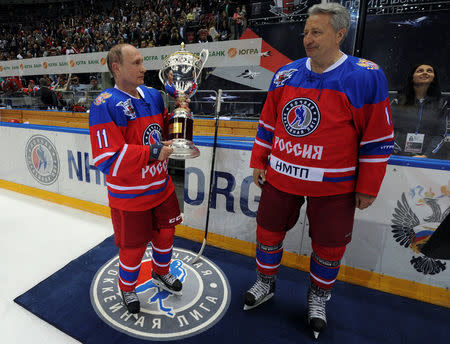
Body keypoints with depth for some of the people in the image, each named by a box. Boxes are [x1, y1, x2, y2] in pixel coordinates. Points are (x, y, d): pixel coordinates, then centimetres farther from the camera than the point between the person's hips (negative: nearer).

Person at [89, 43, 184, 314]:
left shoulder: (153, 96, 4)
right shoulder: (105, 104, -18)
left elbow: (166, 134, 12)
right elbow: (107, 159, -25)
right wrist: (152, 153, -27)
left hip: (161, 187, 6)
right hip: (128, 196, -6)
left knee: (165, 233, 21)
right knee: (133, 248, 11)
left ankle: (161, 273, 52)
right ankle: (127, 287, 44)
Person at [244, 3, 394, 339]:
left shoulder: (366, 77, -9)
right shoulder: (285, 75, 3)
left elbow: (378, 138, -6)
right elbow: (267, 123, 10)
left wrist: (368, 188, -5)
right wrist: (259, 162, 9)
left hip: (333, 185, -3)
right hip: (280, 177, 4)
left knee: (329, 247, 13)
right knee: (269, 232, 14)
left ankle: (318, 297, 42)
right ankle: (265, 284, 41)